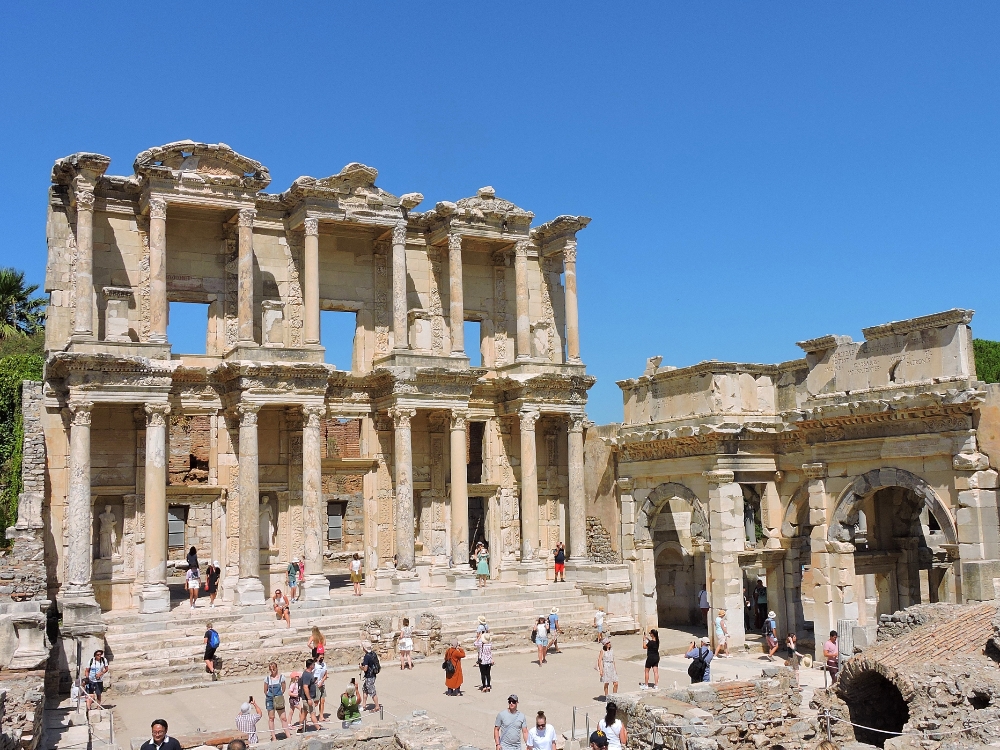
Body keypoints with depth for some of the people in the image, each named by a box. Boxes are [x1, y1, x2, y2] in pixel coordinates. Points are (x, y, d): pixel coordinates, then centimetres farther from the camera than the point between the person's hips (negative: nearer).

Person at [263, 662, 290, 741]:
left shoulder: (281, 677, -4)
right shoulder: (267, 678, -2)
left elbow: (283, 689, 1)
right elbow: (265, 690, 5)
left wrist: (279, 696, -5)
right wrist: (271, 696, -1)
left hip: (279, 699, -1)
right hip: (270, 699, 1)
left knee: (283, 718, -1)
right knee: (271, 718, 6)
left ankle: (288, 736, 4)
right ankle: (273, 737, 15)